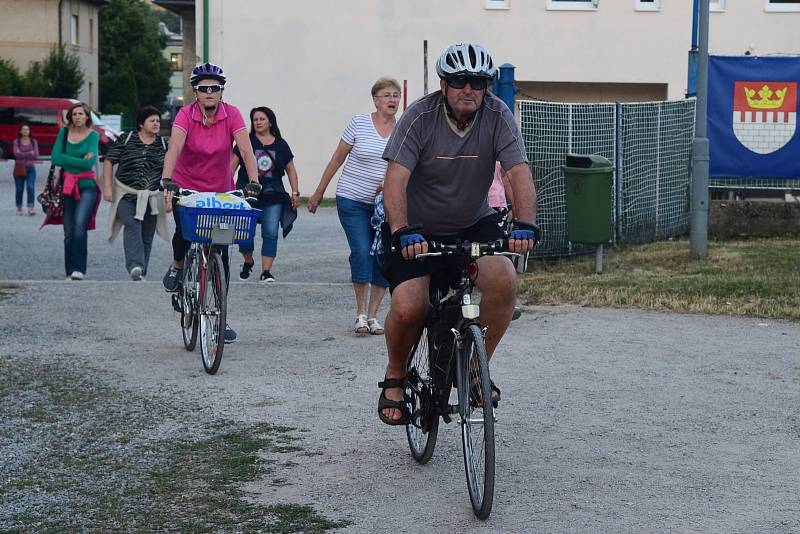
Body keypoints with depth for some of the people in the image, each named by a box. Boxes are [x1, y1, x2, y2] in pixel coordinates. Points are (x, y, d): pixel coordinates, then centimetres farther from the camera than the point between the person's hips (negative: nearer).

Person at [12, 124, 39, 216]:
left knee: (31, 187, -16)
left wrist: (23, 155, -9)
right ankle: (19, 208, 17)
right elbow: (17, 154, -11)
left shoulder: (33, 142, 6)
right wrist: (30, 153, -10)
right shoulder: (16, 142, 3)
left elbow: (36, 155, -4)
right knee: (19, 189, 4)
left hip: (30, 168, 0)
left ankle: (31, 208, -21)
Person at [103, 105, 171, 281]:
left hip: (151, 199, 3)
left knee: (146, 237, 4)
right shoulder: (125, 140, 1)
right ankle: (135, 266, -35)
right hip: (127, 196, -3)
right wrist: (108, 187, -6)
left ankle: (141, 273, 13)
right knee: (132, 227, -22)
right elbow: (109, 162, 3)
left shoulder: (163, 145, 8)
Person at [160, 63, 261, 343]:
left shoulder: (232, 115, -12)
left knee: (221, 254, -1)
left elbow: (246, 149, -21)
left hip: (221, 191, 1)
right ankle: (177, 265, 8)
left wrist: (254, 182, -36)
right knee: (184, 233, -28)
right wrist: (166, 180, -45)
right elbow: (174, 147, -29)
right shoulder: (186, 115, -15)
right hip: (186, 188, -1)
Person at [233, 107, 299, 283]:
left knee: (271, 233, -9)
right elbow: (233, 164, 1)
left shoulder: (280, 144, 9)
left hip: (273, 195, 1)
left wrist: (295, 193, 6)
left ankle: (266, 271, -8)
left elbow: (291, 170, 13)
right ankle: (248, 262, 28)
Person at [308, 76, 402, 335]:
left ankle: (373, 315, 10)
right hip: (353, 200, -3)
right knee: (361, 253, -12)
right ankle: (361, 313, -1)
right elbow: (337, 159, 4)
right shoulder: (359, 123, -3)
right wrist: (319, 193, 7)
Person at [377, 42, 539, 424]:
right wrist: (402, 232, -44)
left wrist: (525, 224, -39)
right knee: (407, 308, -21)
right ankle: (395, 379, 10)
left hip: (473, 224, 2)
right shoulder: (421, 117, -18)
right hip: (419, 230, -2)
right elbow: (396, 179, -28)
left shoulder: (497, 116, -12)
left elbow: (519, 173, -21)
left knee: (503, 281, -26)